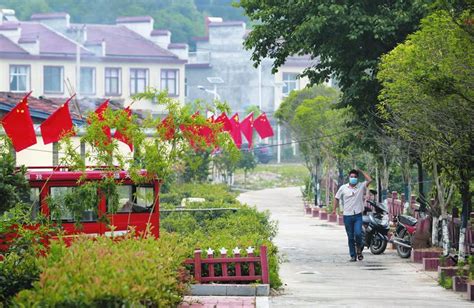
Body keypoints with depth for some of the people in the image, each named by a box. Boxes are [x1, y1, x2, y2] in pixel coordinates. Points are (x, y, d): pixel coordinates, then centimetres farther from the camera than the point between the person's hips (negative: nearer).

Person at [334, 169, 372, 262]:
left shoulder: (361, 186, 2)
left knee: (358, 233, -17)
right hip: (347, 216, 1)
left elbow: (369, 180, -9)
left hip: (358, 215, -1)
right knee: (350, 237, 5)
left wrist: (361, 172, -2)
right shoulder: (343, 188, 3)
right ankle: (353, 256, 12)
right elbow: (336, 198, 12)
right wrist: (335, 209, 4)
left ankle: (359, 249, 9)